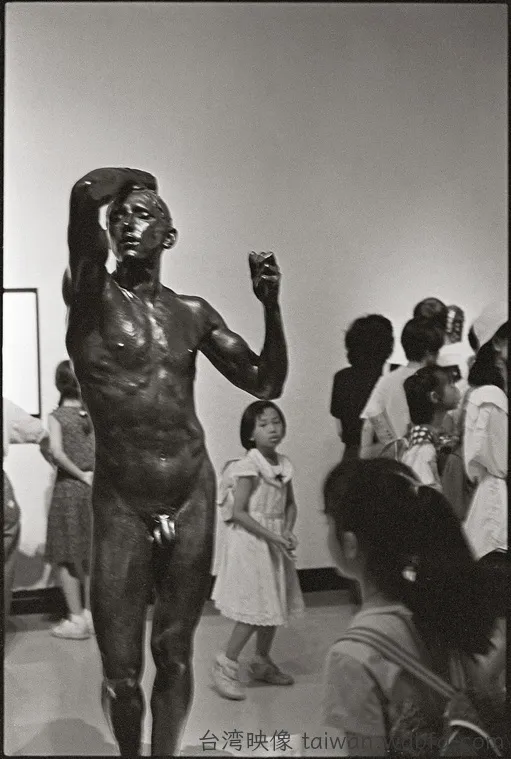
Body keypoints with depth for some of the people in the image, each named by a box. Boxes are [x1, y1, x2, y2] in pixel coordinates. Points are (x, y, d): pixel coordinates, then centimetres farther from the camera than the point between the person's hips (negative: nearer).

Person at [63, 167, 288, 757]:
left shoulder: (193, 313, 9)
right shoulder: (91, 297, -5)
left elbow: (265, 384, 11)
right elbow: (85, 194, -21)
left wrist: (271, 306, -1)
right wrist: (134, 178, -1)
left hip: (194, 500, 3)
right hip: (121, 505, -3)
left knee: (175, 656, 13)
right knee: (121, 672, 4)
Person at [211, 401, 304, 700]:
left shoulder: (283, 464, 5)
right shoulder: (249, 466, -16)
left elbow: (290, 504, 13)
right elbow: (239, 512, -18)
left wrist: (288, 531, -6)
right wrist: (272, 536, -21)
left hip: (275, 543, 7)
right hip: (250, 542, -7)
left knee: (273, 605, 15)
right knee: (255, 609, -6)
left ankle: (263, 662, 32)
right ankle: (226, 665, 8)